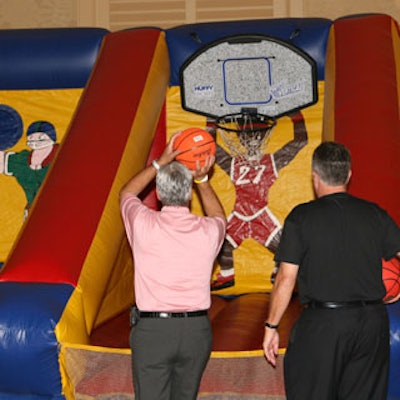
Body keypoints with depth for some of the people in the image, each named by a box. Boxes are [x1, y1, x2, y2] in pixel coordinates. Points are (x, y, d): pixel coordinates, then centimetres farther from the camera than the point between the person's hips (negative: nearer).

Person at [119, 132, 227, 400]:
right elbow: (219, 216, 25)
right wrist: (202, 178, 19)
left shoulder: (144, 223, -8)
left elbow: (126, 193, 16)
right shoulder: (208, 230, -3)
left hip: (151, 328, -2)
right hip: (197, 329, 3)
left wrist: (160, 163, 17)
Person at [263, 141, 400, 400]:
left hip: (322, 323, -4)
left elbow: (286, 278, -7)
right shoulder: (374, 213, 4)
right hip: (373, 321, 4)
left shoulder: (301, 217, -6)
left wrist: (272, 326, 1)